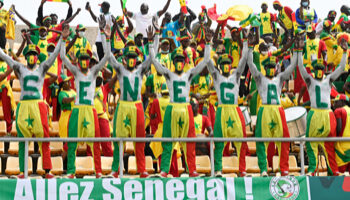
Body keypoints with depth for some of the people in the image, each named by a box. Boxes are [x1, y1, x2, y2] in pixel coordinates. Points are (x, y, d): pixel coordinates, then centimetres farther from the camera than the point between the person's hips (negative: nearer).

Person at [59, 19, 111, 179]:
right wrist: (64, 38, -13)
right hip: (77, 108, 0)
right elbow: (63, 57, -3)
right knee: (72, 140, -2)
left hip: (90, 109, 0)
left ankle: (98, 170, -3)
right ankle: (71, 171, 2)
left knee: (95, 140, -5)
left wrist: (106, 37, -12)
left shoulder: (94, 71, 8)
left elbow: (107, 56, -3)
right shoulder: (76, 72, 8)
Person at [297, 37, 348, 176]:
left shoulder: (328, 80, 15)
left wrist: (345, 52, 5)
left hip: (328, 114, 2)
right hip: (314, 114, -2)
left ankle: (334, 170, 3)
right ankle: (311, 169, -2)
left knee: (330, 144, 2)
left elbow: (341, 68, 12)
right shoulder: (310, 80, 9)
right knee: (311, 142, -4)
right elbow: (300, 67, -1)